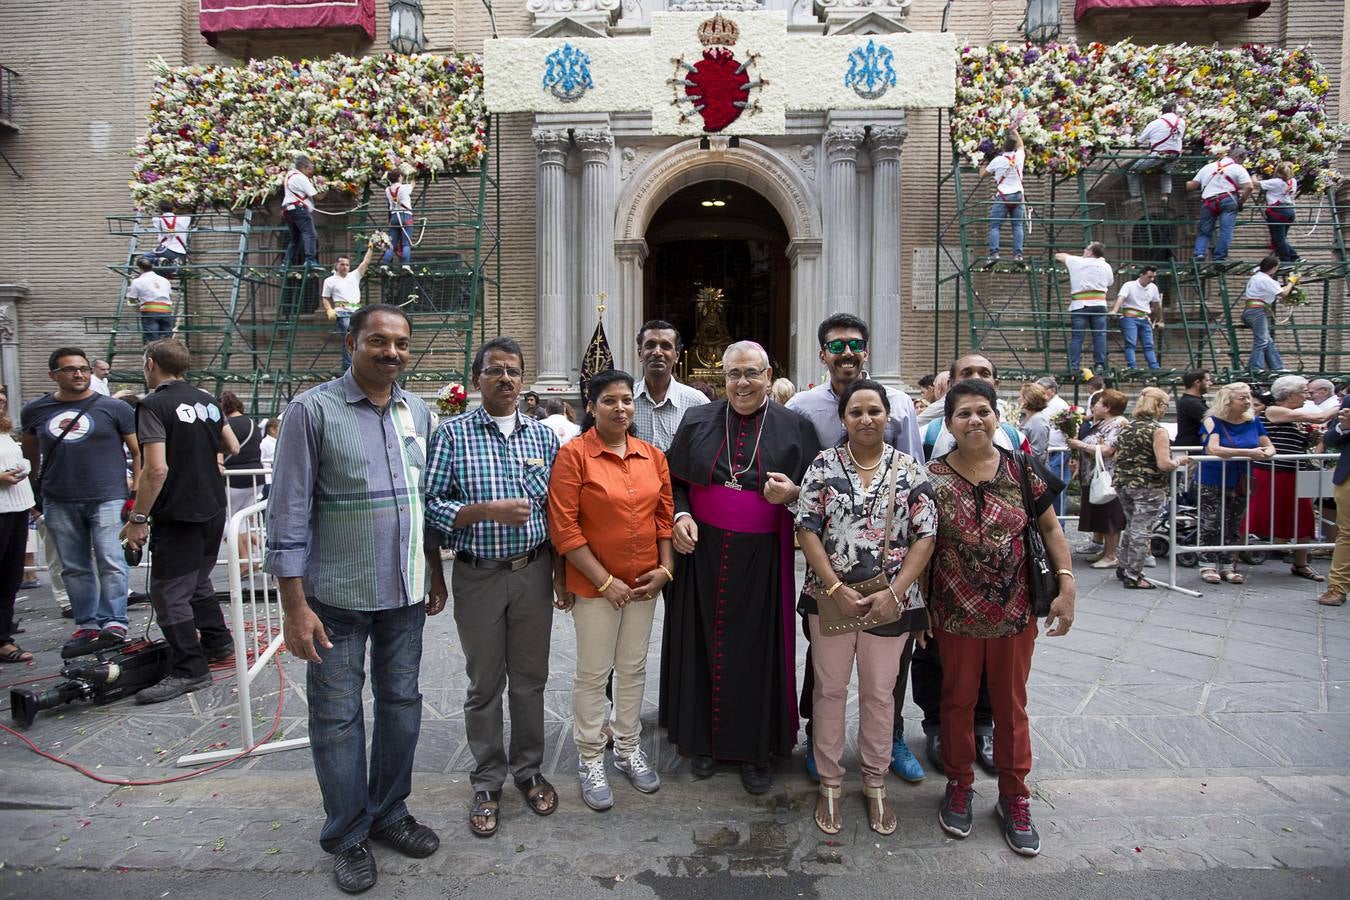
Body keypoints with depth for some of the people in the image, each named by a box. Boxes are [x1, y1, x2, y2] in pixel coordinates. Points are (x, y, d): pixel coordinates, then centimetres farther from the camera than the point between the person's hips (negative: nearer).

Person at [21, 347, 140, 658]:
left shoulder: (114, 408, -1)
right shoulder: (35, 411, 8)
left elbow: (138, 452, 1)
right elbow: (30, 453, 23)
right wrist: (36, 487, 21)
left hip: (107, 498, -3)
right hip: (58, 502, 4)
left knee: (110, 562, -9)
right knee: (74, 568, 9)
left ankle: (114, 623, -5)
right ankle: (86, 625, 17)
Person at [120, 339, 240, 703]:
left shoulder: (154, 405, -14)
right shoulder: (207, 401, 7)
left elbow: (156, 470, -21)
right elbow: (232, 447, 17)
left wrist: (137, 518, -14)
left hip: (179, 515, -8)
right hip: (213, 510, 8)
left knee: (168, 592, 0)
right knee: (197, 581, 23)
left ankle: (190, 670, 4)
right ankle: (218, 643, 31)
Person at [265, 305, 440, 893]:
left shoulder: (418, 413, 7)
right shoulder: (313, 410, -9)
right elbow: (289, 513, -10)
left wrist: (436, 575, 14)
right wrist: (295, 605, -13)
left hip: (405, 592, 5)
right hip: (338, 596, -5)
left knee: (401, 704, 15)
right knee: (337, 717, 7)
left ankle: (389, 813, 34)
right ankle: (348, 835, 26)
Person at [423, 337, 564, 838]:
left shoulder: (542, 435, 5)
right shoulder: (453, 433, -4)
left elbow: (556, 508, 8)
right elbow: (431, 505, -9)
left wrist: (561, 570, 5)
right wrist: (488, 510, -21)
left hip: (533, 573, 2)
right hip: (478, 576, -2)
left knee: (530, 679, 13)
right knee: (484, 684, 10)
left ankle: (529, 769, 32)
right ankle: (487, 782, 27)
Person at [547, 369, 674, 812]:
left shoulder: (652, 455, 4)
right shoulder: (574, 455, -12)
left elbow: (665, 515, 8)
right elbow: (564, 527, -15)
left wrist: (665, 568, -3)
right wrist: (605, 581, -15)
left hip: (643, 583, 5)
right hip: (594, 584, -5)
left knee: (633, 667, 17)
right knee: (592, 674, 7)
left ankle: (629, 749, 34)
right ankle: (590, 760, 25)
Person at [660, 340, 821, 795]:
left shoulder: (794, 427, 0)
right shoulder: (697, 420, 5)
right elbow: (675, 480, 9)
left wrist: (793, 494, -17)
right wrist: (681, 515, -8)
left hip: (762, 559, -1)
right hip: (703, 552, 2)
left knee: (757, 650, 7)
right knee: (704, 643, 10)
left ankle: (755, 749, 24)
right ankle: (704, 739, 28)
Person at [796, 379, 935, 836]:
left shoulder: (910, 470, 0)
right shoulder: (823, 465, -1)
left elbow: (925, 536, -3)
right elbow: (807, 530, -4)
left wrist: (894, 593, -12)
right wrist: (835, 587, -12)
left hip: (890, 602, 1)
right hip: (830, 598, 0)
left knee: (880, 693, 12)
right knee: (830, 690, 9)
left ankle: (875, 784, 31)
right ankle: (830, 784, 26)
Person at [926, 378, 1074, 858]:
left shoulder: (1021, 470, -4)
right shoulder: (933, 477, -7)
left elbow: (1050, 528, 4)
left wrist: (1066, 585, -5)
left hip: (1015, 611, 1)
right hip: (955, 613, -1)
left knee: (1011, 705, 13)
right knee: (958, 700, 14)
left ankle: (1014, 796, 31)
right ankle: (959, 785, 34)